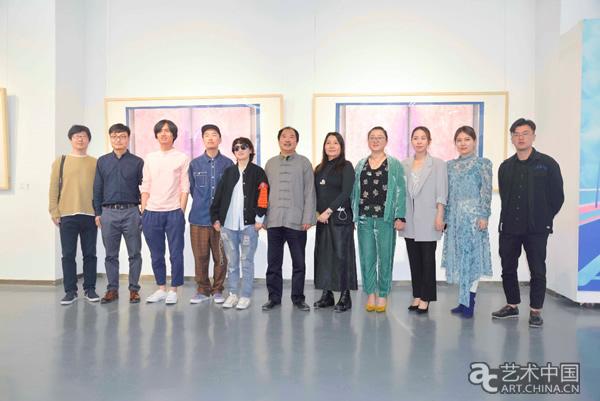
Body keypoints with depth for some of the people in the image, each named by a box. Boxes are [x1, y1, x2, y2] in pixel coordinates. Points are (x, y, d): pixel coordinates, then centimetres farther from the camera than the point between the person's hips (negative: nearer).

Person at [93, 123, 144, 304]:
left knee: (134, 254, 4)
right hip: (109, 213, 2)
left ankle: (134, 289, 13)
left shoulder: (137, 162, 3)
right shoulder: (102, 161, 9)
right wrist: (98, 213, 6)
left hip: (131, 212, -2)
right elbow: (97, 188, 11)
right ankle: (112, 289, 18)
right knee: (111, 255, 8)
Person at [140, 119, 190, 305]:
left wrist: (181, 212, -7)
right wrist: (143, 212, 5)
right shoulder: (149, 158, 11)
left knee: (176, 254, 2)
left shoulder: (182, 158, 2)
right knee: (156, 255, 11)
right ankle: (161, 288, 24)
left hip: (173, 213, -3)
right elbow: (145, 187, 11)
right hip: (151, 213, 4)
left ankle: (173, 290, 14)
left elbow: (185, 188, -1)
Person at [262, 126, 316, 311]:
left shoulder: (304, 162, 4)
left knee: (299, 263, 6)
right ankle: (274, 297, 20)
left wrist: (308, 218, -8)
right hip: (274, 220, 2)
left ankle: (298, 298, 18)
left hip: (297, 221, -2)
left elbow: (309, 192, -1)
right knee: (273, 262, 8)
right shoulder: (270, 163, 12)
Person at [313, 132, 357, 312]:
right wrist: (317, 213, -2)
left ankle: (345, 296, 5)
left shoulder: (346, 166, -1)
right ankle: (327, 294, 17)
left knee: (341, 255, -4)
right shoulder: (319, 169, 16)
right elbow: (314, 194, 13)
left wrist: (329, 211, -14)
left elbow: (346, 192, -11)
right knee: (322, 255, 7)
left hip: (340, 217, -6)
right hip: (322, 218, 6)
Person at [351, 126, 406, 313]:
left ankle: (382, 296, 15)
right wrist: (353, 215, 6)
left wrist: (399, 217, -9)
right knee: (367, 257, 5)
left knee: (385, 258, 3)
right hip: (364, 218, 3)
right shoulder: (360, 165, 14)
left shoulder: (394, 164, 4)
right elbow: (355, 191, 12)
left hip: (385, 218, -2)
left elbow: (400, 191, -1)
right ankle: (370, 294, 17)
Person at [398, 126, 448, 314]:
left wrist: (440, 216, -9)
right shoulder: (404, 164, 9)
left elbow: (441, 193, -3)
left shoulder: (438, 164, 1)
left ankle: (425, 298, 9)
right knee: (414, 259, 9)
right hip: (409, 219, 4)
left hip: (428, 219, -3)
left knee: (427, 260, 0)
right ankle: (417, 295, 18)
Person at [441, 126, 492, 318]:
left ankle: (469, 302, 7)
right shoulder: (450, 165, 12)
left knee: (472, 255, -1)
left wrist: (484, 215, -13)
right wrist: (445, 217, 8)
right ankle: (463, 301, 18)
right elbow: (447, 193, 12)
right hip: (454, 215, 5)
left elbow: (487, 191, -6)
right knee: (458, 256, 8)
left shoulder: (482, 163, -1)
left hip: (473, 215, -5)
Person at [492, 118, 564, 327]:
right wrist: (509, 219, 8)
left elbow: (557, 196, 0)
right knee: (508, 268, 10)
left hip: (536, 229, -3)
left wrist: (543, 219, 2)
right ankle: (512, 306, 26)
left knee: (537, 271, 3)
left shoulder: (548, 164, -3)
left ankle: (535, 311, 16)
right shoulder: (505, 166, 8)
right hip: (509, 227, 4)